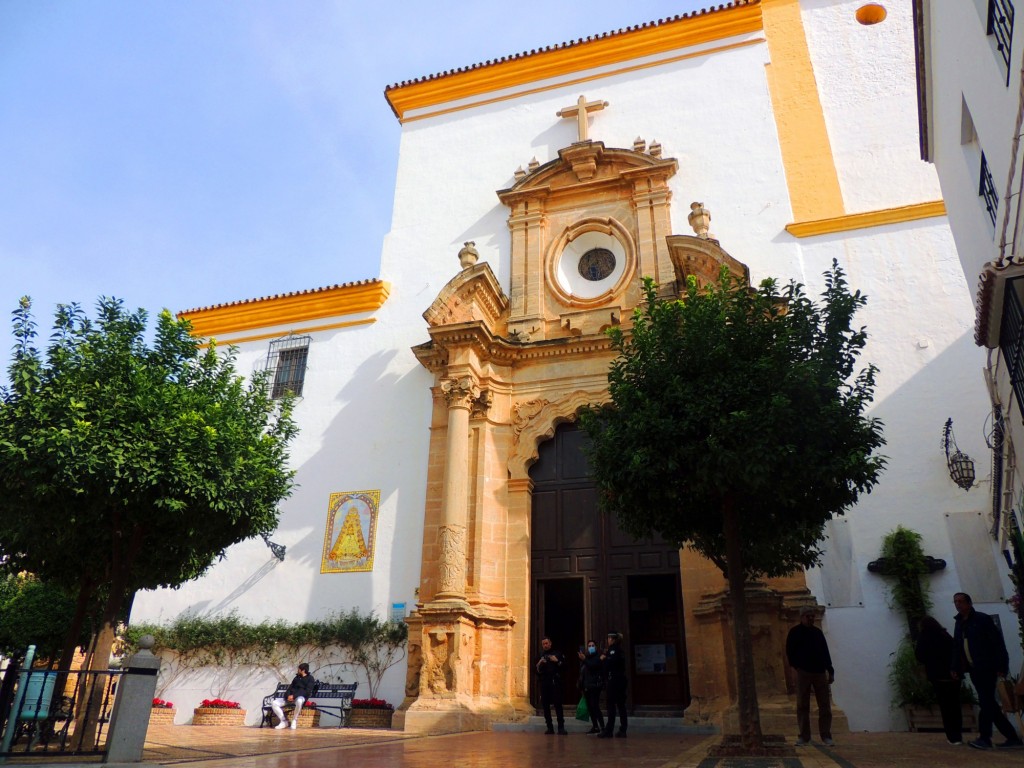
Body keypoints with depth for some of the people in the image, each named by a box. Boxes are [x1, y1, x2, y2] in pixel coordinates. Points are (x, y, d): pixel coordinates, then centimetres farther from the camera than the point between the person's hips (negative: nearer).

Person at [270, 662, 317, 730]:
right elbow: (290, 688, 15)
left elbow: (307, 692, -11)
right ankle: (284, 721, -7)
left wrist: (294, 696, -20)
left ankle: (294, 720, -20)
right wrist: (288, 695, -9)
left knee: (299, 701, -43)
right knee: (274, 703, -13)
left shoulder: (310, 678, 2)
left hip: (301, 697, -7)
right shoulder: (296, 678, 23)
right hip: (290, 697, 7)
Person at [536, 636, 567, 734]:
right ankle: (549, 727, 7)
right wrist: (539, 664, -6)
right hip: (544, 683, 3)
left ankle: (561, 727, -11)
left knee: (558, 704, -11)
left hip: (555, 682, -3)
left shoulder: (557, 654, 9)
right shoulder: (540, 656, 17)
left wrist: (557, 661, -12)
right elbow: (538, 671, 13)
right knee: (545, 705, 0)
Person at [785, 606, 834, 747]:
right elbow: (790, 651, 1)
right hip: (804, 673, -3)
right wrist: (797, 666, -6)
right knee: (802, 706, -1)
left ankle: (826, 736, 9)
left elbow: (825, 652, 15)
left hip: (820, 672, 4)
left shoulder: (818, 632, 14)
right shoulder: (795, 632, 2)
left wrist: (830, 671, 9)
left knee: (825, 705, 2)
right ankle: (804, 737, 5)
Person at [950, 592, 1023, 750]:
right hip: (973, 670, 7)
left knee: (985, 702, -9)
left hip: (986, 667, -7)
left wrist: (1001, 666, -15)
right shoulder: (959, 624, 14)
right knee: (989, 703, 7)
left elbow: (998, 642, -9)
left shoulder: (982, 619, -5)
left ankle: (984, 738, -8)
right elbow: (956, 648, 13)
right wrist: (954, 667, 4)